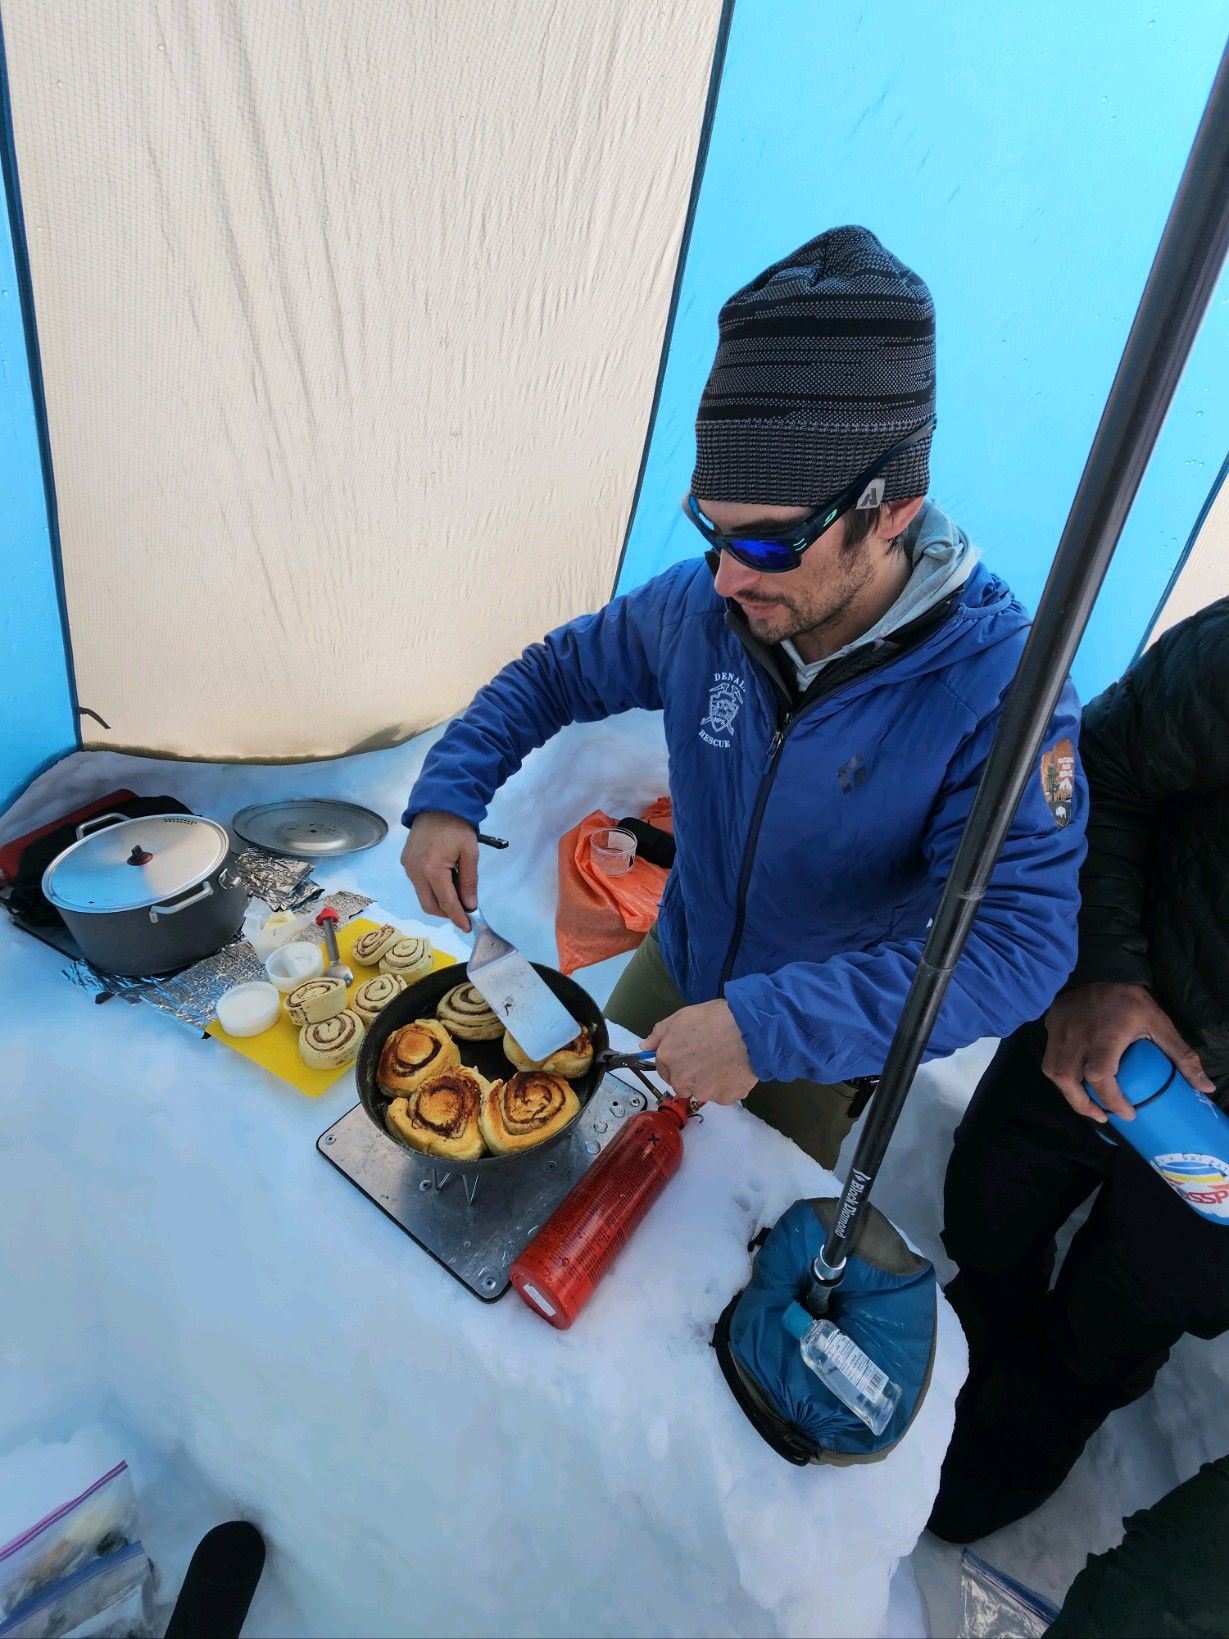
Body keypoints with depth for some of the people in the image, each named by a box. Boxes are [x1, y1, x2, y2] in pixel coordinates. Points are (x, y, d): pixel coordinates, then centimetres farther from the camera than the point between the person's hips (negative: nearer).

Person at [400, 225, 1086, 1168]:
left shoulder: (999, 683, -32)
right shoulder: (699, 607, -20)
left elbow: (1019, 944, -36)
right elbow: (555, 673, -5)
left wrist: (768, 1028, -44)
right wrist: (447, 796, -19)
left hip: (824, 1049, -3)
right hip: (677, 969, 4)